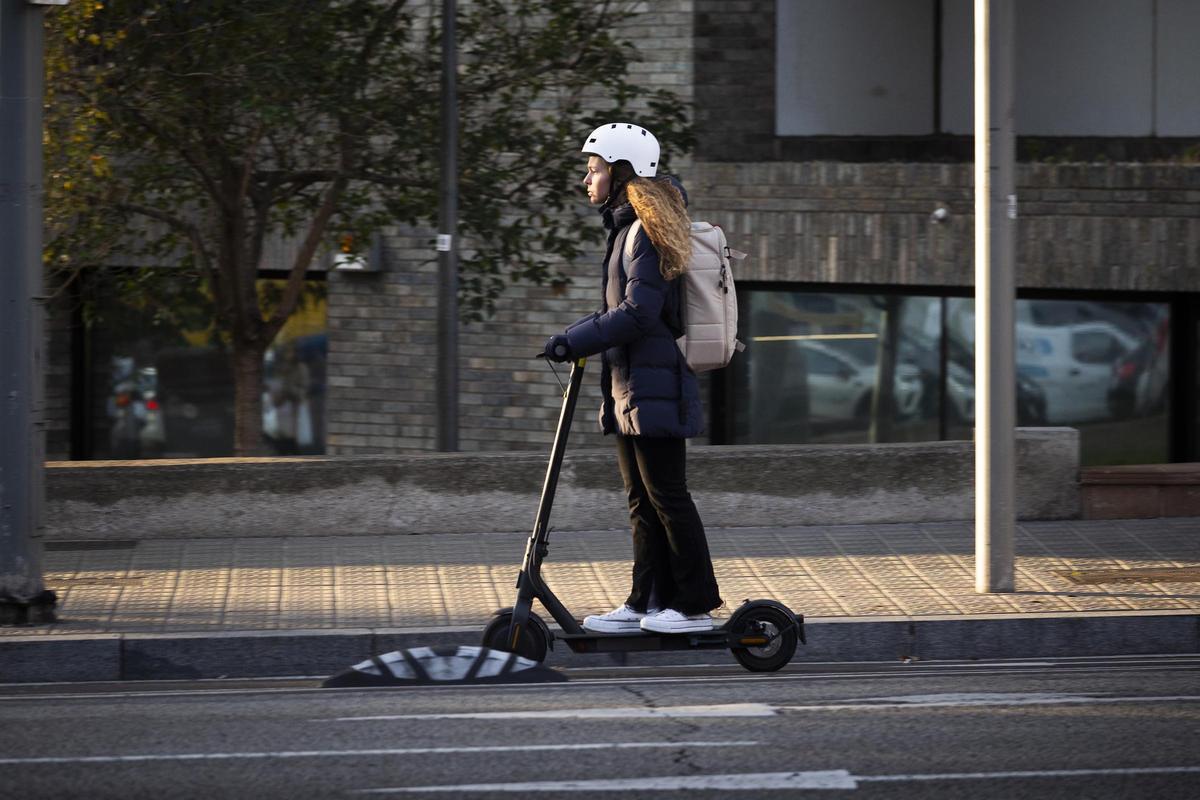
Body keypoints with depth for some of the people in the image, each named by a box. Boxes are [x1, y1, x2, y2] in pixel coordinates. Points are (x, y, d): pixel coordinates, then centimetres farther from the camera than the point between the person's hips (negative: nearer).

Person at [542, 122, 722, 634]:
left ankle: (694, 605, -2)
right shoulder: (625, 228, 17)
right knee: (641, 501, 11)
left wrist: (575, 342, -19)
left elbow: (639, 313, -22)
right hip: (629, 385, 10)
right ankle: (646, 602, 15)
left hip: (654, 389, -10)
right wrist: (578, 336, 14)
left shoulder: (648, 232, -14)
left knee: (666, 496, -6)